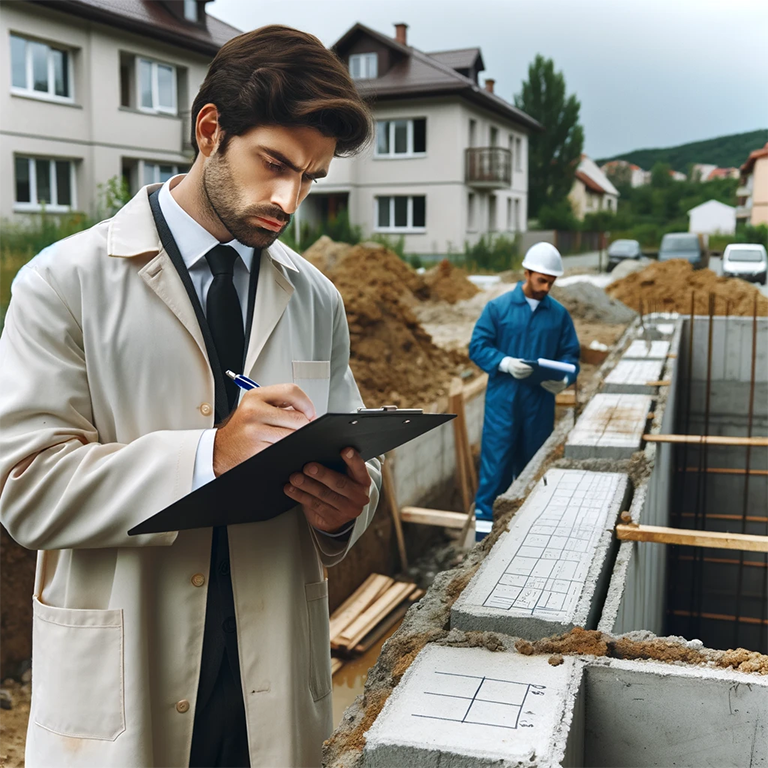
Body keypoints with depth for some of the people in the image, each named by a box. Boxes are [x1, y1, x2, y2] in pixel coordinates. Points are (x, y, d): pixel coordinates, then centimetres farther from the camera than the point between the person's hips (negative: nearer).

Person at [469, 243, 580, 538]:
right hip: (503, 400, -3)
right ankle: (485, 521, 5)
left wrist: (564, 379, -13)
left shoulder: (559, 314, 6)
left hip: (540, 403, 3)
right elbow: (478, 346, -3)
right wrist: (505, 363, -19)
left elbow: (570, 355, 8)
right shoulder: (498, 307, -2)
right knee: (496, 462, -3)